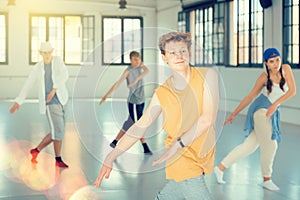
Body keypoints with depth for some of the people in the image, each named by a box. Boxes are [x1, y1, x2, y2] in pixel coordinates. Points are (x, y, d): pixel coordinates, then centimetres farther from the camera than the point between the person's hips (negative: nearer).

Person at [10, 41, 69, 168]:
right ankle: (58, 159, 1)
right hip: (50, 103, -4)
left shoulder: (58, 61, 4)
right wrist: (18, 102, 3)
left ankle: (36, 151, 22)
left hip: (60, 101, 4)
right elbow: (27, 85, 7)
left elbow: (64, 75, -12)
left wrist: (54, 89, -25)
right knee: (58, 130, -12)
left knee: (58, 132, 7)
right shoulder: (38, 68, 3)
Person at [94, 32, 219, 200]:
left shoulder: (207, 75, -4)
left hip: (203, 158, 2)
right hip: (184, 160, -1)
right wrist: (111, 156, -4)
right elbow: (139, 127, 2)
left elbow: (208, 118, -13)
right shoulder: (162, 93, -1)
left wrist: (178, 144, -21)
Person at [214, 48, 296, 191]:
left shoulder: (286, 69, -1)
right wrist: (234, 114, 3)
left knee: (249, 146, 8)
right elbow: (250, 96, 1)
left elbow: (292, 90, -8)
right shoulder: (264, 77, -7)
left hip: (272, 115, 4)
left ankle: (220, 168, 17)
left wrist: (276, 104, -22)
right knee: (270, 144, -11)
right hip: (261, 109, -4)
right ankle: (267, 179, 7)